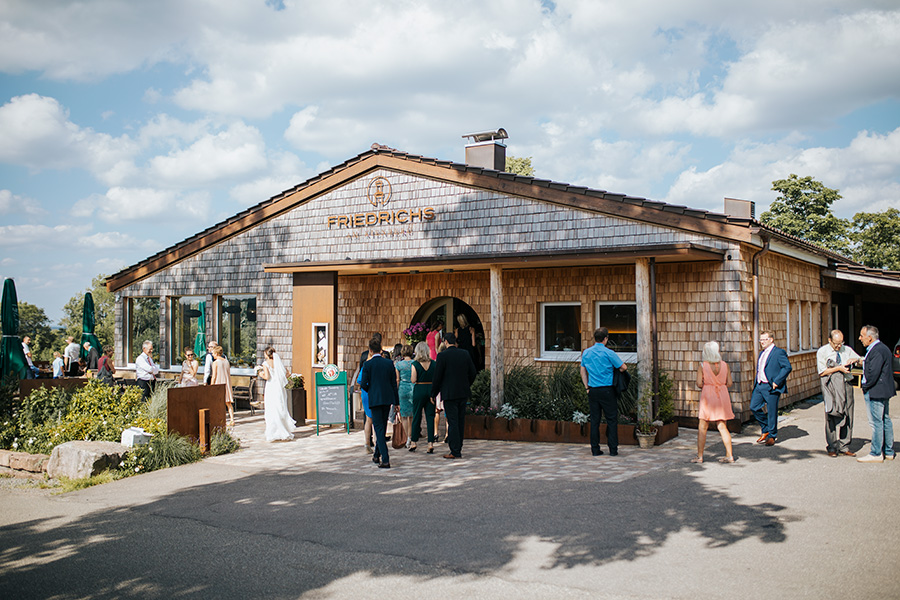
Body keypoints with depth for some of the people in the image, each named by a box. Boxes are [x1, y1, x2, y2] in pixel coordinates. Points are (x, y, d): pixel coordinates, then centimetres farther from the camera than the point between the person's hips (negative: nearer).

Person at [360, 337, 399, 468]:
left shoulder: (367, 364, -8)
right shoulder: (389, 363, 2)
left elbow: (363, 384, -8)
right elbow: (394, 383, 4)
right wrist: (396, 402, 8)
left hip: (374, 399, -4)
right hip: (388, 398, 4)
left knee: (378, 428, -2)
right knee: (382, 427, 18)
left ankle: (385, 460, -12)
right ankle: (377, 455, 32)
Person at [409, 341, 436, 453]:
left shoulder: (415, 364, -8)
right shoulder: (433, 363, 1)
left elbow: (413, 380, -11)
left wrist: (411, 376, 9)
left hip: (419, 390, -2)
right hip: (431, 390, 2)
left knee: (416, 416, 8)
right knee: (430, 416, 4)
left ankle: (414, 442, 15)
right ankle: (431, 443, -1)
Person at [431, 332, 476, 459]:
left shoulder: (442, 356, -11)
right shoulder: (465, 354, 4)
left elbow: (437, 377, -10)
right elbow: (472, 373, 9)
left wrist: (434, 394, 1)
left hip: (449, 394, -5)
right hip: (463, 393, 5)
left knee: (452, 422, -3)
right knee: (460, 421, 14)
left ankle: (455, 452, -3)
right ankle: (458, 447, 24)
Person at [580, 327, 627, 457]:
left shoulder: (586, 353, 6)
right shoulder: (608, 353, -9)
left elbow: (583, 371, 12)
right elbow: (623, 367, -6)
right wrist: (615, 371, 14)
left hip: (593, 391, 4)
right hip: (607, 390, -4)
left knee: (594, 420, 8)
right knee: (612, 419, 4)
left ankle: (595, 449, 9)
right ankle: (613, 449, 4)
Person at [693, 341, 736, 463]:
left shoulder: (702, 366, -8)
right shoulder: (724, 365, 0)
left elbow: (699, 383, -12)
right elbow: (730, 383, 2)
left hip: (707, 395, -3)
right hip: (722, 396, 3)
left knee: (702, 428, 5)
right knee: (722, 427, 11)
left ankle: (700, 456, 6)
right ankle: (729, 455, 9)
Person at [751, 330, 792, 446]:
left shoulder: (779, 352, -9)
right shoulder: (762, 353, 17)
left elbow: (787, 367, -17)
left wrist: (776, 381, -20)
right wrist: (756, 385, 14)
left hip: (771, 387, -8)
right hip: (759, 386, 8)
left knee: (772, 412, 0)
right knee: (754, 407, 5)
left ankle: (772, 436, 14)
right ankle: (765, 429, 23)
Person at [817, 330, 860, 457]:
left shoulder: (847, 350, 11)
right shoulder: (822, 352, 0)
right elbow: (822, 372, -6)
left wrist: (855, 360, -4)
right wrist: (838, 368, -12)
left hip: (846, 385, 4)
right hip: (831, 387, -4)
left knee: (847, 416, 4)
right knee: (832, 417, -3)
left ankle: (844, 447, 13)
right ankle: (832, 448, 5)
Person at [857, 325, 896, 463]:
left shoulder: (877, 351, -20)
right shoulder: (883, 348, 13)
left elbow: (873, 373, -23)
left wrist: (865, 387, -11)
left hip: (875, 392, -11)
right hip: (884, 391, 11)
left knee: (876, 423, -4)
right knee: (886, 421, 15)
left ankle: (876, 454, 2)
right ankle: (888, 452, 23)